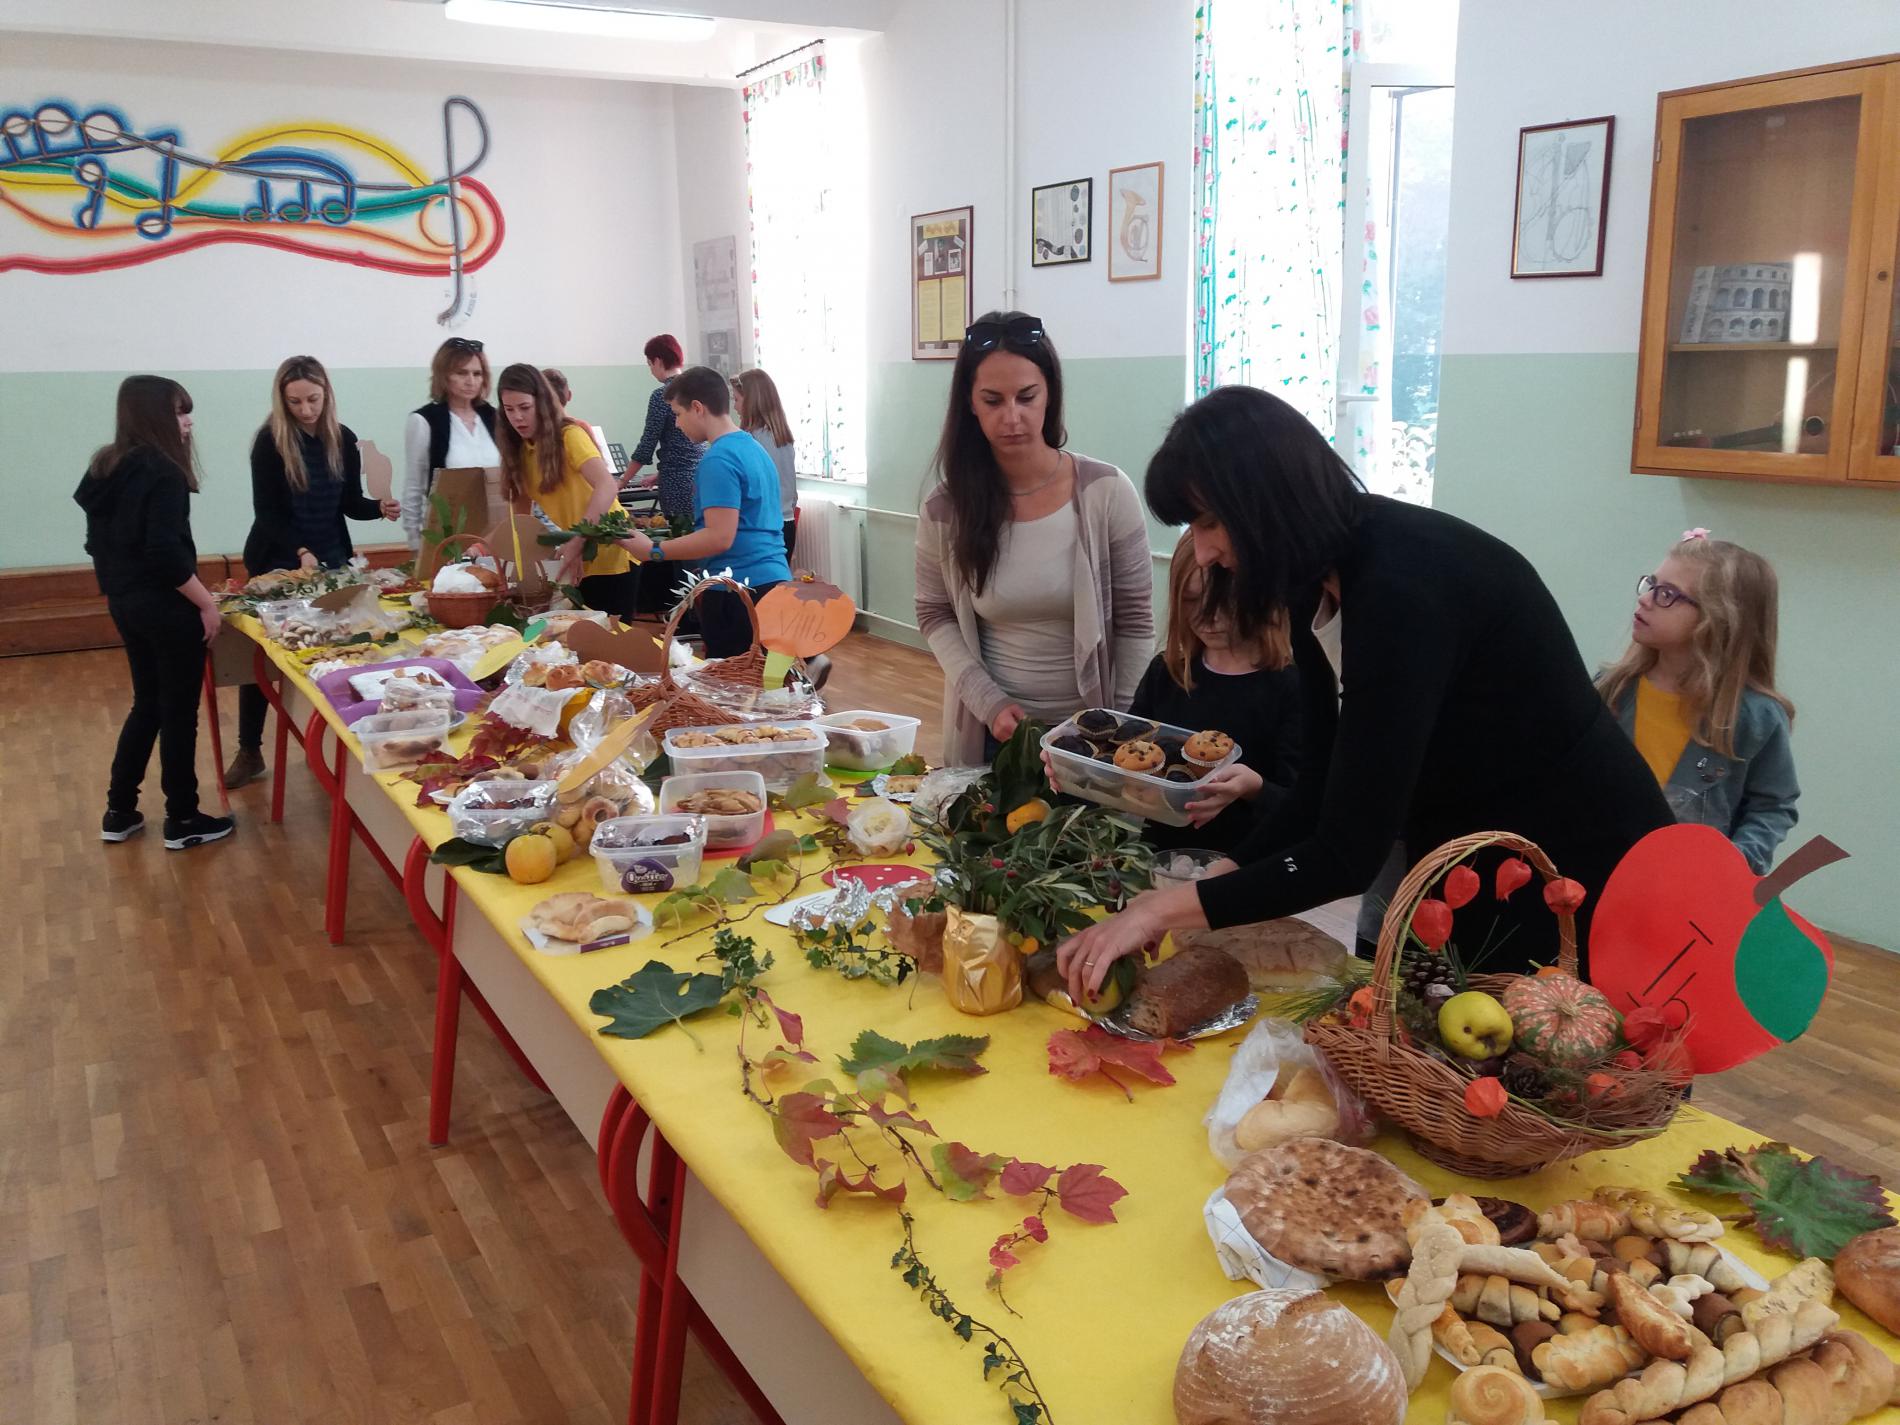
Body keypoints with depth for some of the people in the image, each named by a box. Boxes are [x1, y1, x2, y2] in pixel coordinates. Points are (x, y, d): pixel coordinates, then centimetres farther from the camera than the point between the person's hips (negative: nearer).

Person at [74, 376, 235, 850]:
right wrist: (207, 603, -16)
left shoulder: (104, 467, 9)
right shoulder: (162, 472, -18)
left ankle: (119, 812, 25)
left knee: (148, 703, 19)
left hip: (126, 603, 9)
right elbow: (166, 552, -24)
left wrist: (116, 590, 22)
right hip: (166, 607, -9)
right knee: (179, 710, 3)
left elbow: (100, 540, 14)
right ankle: (182, 820, 13)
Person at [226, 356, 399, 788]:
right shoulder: (269, 441, -12)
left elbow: (350, 503, 6)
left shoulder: (343, 439, 0)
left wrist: (380, 508, -14)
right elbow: (267, 512, -15)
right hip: (278, 562, -3)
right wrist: (301, 552, -28)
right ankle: (249, 751, 12)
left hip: (332, 559, 4)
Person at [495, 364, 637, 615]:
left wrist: (576, 543, -38)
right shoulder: (520, 448, 6)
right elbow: (520, 511, 8)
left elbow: (608, 488, -30)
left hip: (609, 554, -7)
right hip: (578, 559, 7)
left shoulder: (570, 435, -16)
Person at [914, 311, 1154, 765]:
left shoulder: (1107, 493, -13)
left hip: (1088, 735, -1)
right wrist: (990, 703, -11)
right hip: (990, 734, 2)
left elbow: (1135, 625, -7)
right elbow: (935, 616, 2)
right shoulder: (946, 509, -7)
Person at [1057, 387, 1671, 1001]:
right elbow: (1323, 794, 0)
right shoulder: (1319, 585, -2)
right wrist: (1183, 901, -7)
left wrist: (1163, 909, -26)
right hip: (1470, 880, 8)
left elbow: (1349, 853, -31)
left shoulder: (1403, 584, -30)